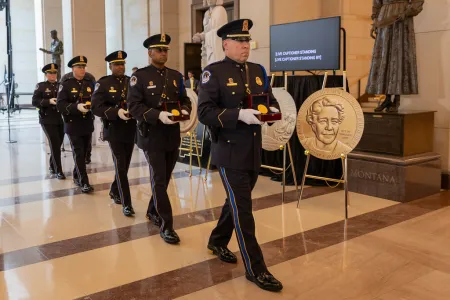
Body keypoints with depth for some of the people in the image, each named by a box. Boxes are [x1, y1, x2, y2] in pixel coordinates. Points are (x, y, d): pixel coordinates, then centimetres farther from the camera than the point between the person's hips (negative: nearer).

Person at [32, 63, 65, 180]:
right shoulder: (41, 86, 0)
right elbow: (34, 102, -8)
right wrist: (49, 101, -21)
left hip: (61, 119, 4)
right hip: (48, 120, -4)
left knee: (58, 144, 13)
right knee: (55, 144, -9)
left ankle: (52, 166, 33)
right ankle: (58, 171, -4)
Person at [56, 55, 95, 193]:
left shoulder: (90, 84, 9)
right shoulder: (66, 84, -5)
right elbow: (60, 104, -14)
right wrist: (77, 106, -28)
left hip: (88, 124, 5)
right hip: (73, 125, -5)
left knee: (83, 153, 14)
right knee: (78, 154, -4)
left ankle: (76, 176, 33)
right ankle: (84, 183, -2)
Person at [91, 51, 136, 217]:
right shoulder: (103, 83, -4)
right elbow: (96, 107, -12)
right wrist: (116, 112, -25)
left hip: (131, 130, 4)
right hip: (114, 130, -4)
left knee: (124, 165, 16)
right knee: (120, 166, -7)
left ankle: (114, 191, 39)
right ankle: (126, 204, -4)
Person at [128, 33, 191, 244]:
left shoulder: (176, 76, 11)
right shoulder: (139, 76, -6)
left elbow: (184, 99, 13)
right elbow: (134, 106, -13)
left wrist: (184, 110, -11)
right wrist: (158, 115, -26)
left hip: (173, 136, 6)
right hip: (152, 137, -5)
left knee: (165, 178, 16)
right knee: (159, 180, -5)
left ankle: (152, 211, 37)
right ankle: (166, 225, 1)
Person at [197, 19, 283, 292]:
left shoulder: (258, 71, 10)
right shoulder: (213, 73, -9)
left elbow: (271, 99, 16)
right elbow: (205, 112, -17)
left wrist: (273, 110, -8)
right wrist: (239, 114, -28)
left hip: (254, 152, 7)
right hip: (229, 152, -6)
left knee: (236, 202, 20)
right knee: (243, 208, -3)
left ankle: (217, 241, 43)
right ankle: (256, 269, 7)